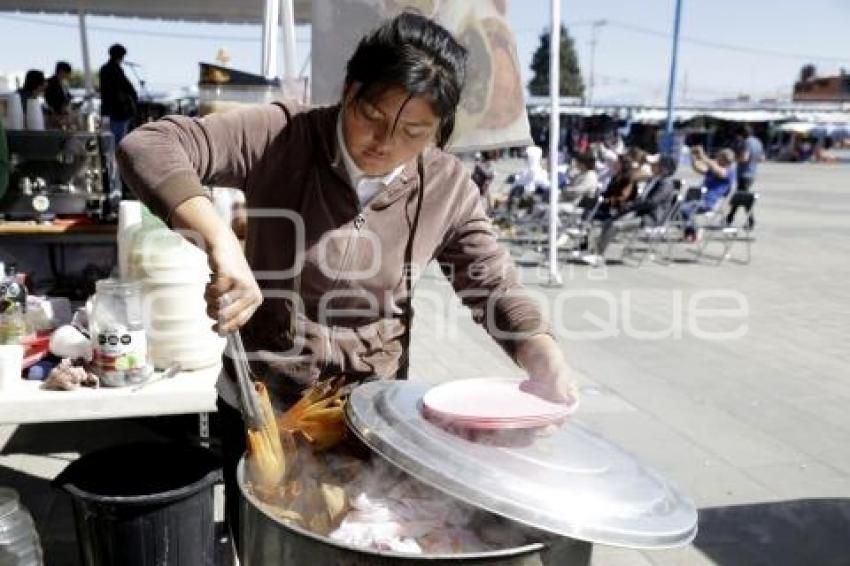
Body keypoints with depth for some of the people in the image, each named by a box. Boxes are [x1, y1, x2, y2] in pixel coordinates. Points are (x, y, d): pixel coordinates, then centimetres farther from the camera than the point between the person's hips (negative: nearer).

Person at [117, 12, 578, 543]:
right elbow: (147, 146, -25)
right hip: (261, 401, -1)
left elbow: (496, 288, -5)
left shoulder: (448, 188, -11)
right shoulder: (283, 137, -18)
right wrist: (221, 240, -41)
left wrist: (543, 353, -26)